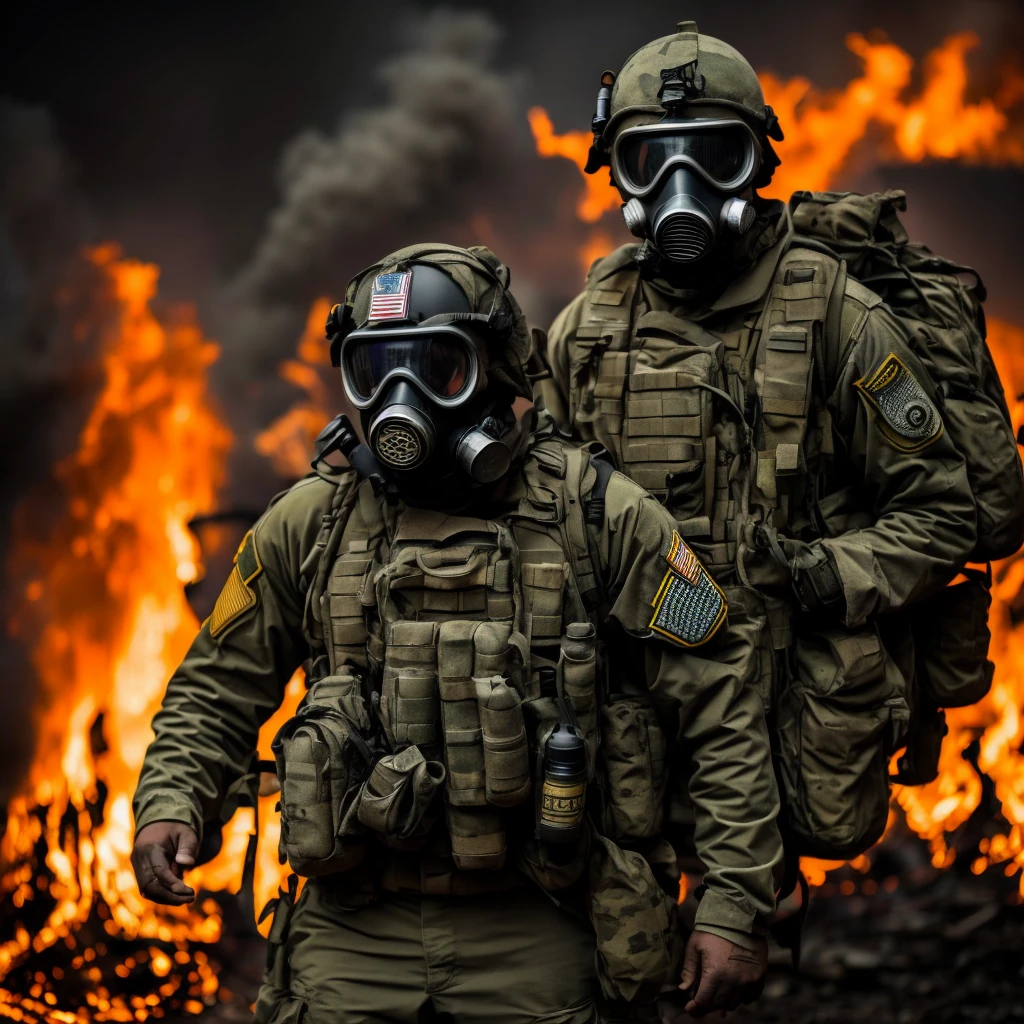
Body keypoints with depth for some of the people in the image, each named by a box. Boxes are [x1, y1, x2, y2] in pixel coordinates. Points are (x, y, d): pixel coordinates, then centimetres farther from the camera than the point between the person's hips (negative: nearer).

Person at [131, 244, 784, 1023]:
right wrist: (169, 804, -4)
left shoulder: (595, 514, -3)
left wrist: (736, 911, -8)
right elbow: (216, 692, 16)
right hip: (352, 933, 2)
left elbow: (720, 710, -3)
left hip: (541, 941, -2)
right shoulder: (309, 525, 5)